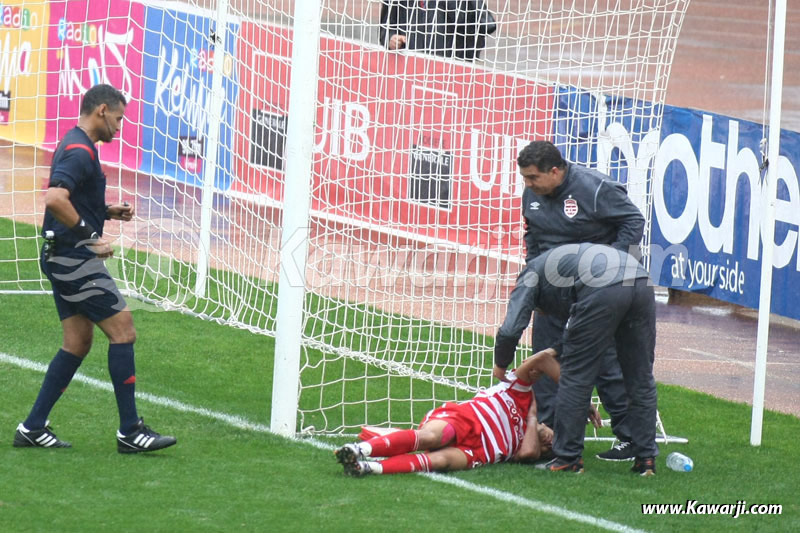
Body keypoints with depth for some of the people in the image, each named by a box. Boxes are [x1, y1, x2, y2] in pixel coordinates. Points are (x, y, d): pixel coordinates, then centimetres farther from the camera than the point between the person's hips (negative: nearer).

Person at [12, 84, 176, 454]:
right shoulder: (79, 152, -17)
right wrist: (90, 236, -24)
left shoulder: (75, 147, 16)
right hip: (75, 259, -11)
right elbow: (54, 200, -31)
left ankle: (33, 428, 11)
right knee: (123, 331, -7)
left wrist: (107, 211, 16)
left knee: (78, 343, 11)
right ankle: (130, 431, -4)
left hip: (63, 260, 11)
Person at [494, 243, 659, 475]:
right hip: (642, 283, 7)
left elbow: (510, 329, 11)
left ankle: (568, 458, 11)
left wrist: (500, 364, 27)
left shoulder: (531, 274, 23)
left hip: (603, 289, -7)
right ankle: (645, 458, 17)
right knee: (641, 380, 15)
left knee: (576, 377, 6)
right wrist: (557, 349, 39)